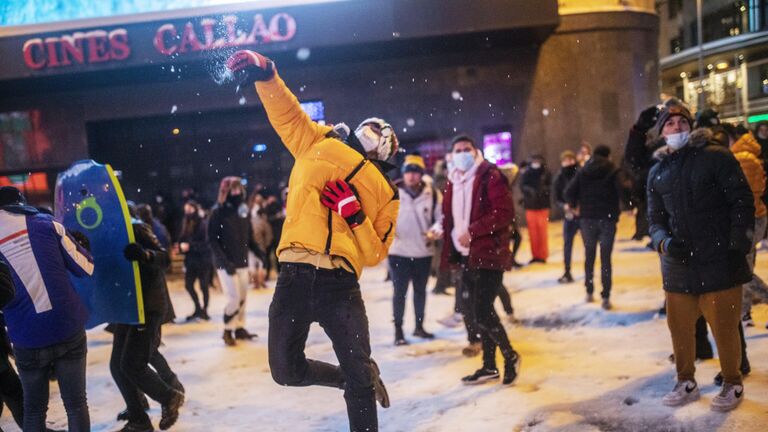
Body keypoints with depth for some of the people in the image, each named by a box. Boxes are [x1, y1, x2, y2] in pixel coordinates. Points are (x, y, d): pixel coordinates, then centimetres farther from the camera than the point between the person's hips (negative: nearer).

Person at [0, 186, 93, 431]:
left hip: (28, 337, 0)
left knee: (34, 409, 15)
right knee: (76, 403, 10)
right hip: (68, 329, 0)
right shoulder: (46, 223, -1)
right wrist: (80, 245, 17)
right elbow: (85, 268, 0)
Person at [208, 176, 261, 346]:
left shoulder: (244, 209, 7)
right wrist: (225, 261, -20)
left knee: (243, 297, 8)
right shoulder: (218, 211, -9)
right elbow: (212, 240, -11)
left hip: (242, 262, 5)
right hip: (226, 263, -5)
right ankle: (227, 331, 8)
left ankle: (239, 328, 23)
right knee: (234, 297, -8)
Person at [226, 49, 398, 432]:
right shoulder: (321, 144, 16)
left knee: (358, 377, 2)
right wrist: (264, 74, -11)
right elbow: (287, 113, 6)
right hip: (295, 277, 1)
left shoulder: (386, 193, 16)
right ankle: (362, 378, 31)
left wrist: (354, 215, -5)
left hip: (340, 285, 0)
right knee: (287, 371, 8)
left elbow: (375, 254, 11)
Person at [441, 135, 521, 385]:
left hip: (488, 254, -8)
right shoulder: (453, 183, 14)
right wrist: (450, 251, 6)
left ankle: (510, 356, 13)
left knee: (482, 312, -12)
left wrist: (472, 231, -21)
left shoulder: (490, 176, -8)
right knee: (470, 311, 12)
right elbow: (450, 219, 18)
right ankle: (489, 366, 25)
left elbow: (505, 212, -18)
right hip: (466, 256, 8)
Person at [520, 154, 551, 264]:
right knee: (532, 230, 6)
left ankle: (542, 255, 10)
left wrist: (544, 189, -22)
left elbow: (551, 186, -4)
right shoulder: (526, 173, -1)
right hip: (530, 205, 2)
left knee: (542, 230, 0)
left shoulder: (546, 173, -4)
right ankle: (535, 255, 16)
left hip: (543, 205, -1)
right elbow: (522, 186, -4)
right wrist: (530, 190, -22)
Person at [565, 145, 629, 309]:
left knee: (589, 256, 15)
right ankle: (606, 297, -4)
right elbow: (623, 188, -18)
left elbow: (569, 191, -2)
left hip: (587, 219, 2)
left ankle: (589, 292, 22)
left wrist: (574, 206, 12)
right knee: (605, 258, 1)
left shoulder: (582, 171, 6)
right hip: (607, 219, -2)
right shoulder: (613, 171, -2)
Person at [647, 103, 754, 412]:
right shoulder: (658, 173, 11)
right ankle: (686, 382, 30)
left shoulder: (716, 157, -2)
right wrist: (664, 242, -8)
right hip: (677, 265, 4)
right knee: (679, 327, 10)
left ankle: (732, 384, 26)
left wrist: (739, 242, -11)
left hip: (720, 261, -4)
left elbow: (742, 201, -4)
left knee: (725, 328, 4)